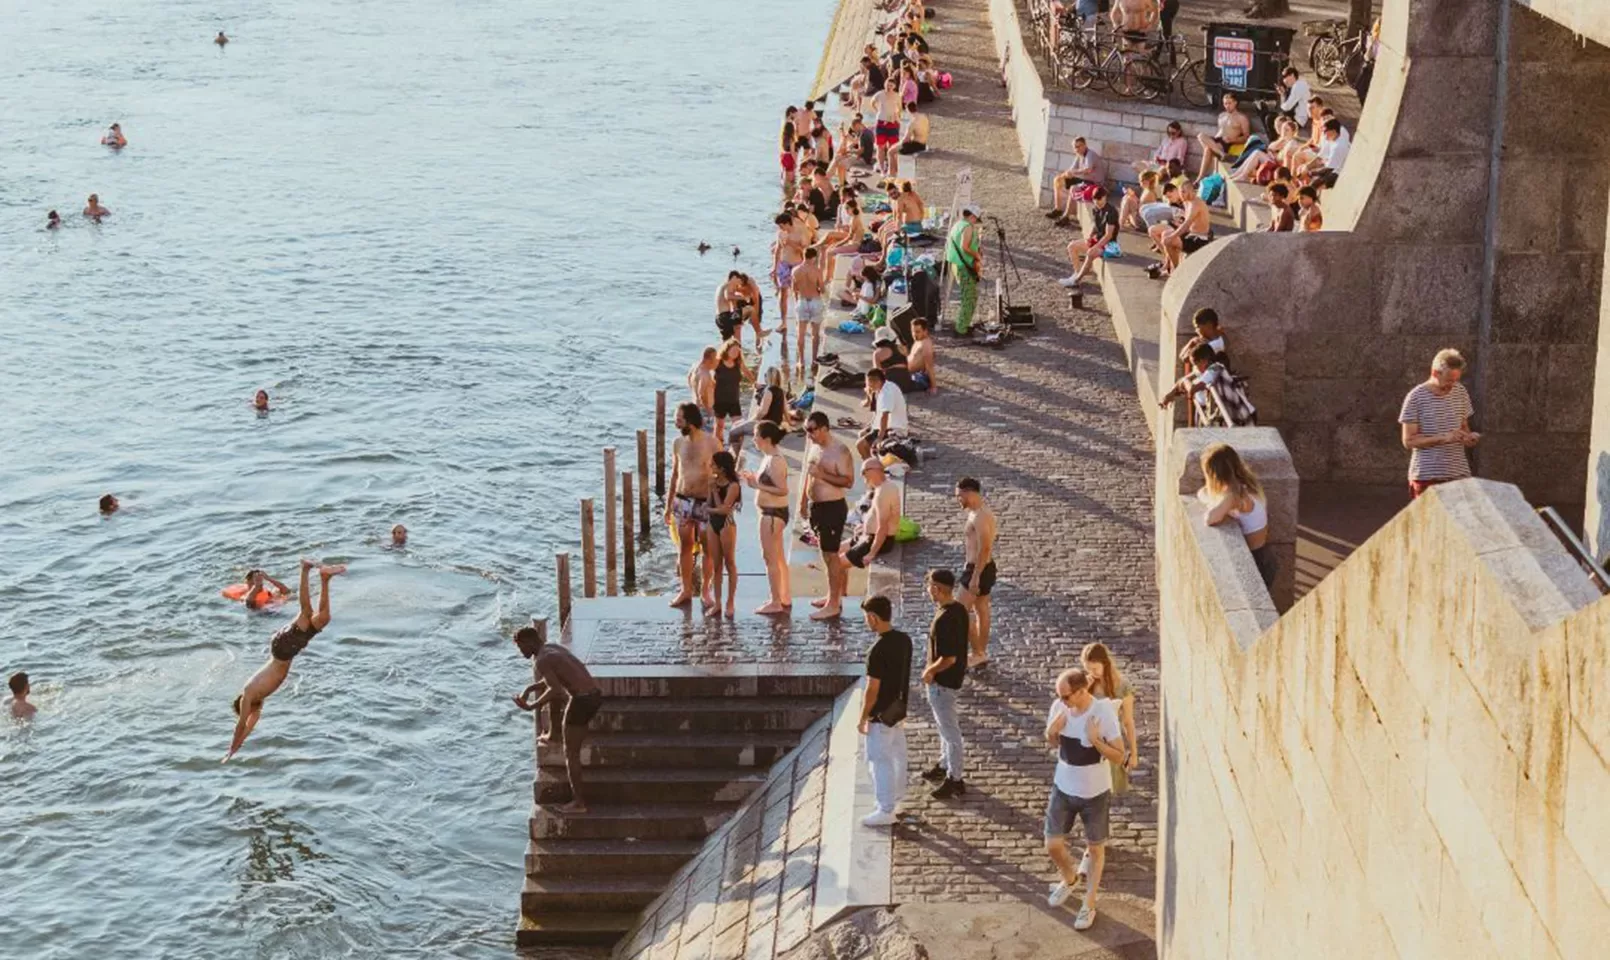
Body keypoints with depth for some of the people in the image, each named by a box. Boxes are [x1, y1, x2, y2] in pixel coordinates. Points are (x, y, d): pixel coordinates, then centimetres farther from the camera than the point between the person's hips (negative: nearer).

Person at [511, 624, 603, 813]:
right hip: (596, 694, 9)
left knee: (571, 753, 0)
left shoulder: (541, 660, -11)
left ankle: (578, 802, 2)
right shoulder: (553, 649, 18)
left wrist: (531, 706, -14)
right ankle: (553, 734, 52)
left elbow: (555, 690, -22)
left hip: (582, 700, -9)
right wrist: (529, 689, 23)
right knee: (554, 698, 34)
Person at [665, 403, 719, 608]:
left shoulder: (711, 443, -9)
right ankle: (686, 591, 18)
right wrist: (669, 504, 14)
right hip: (682, 500, 4)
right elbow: (675, 473, 13)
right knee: (684, 546, 9)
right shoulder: (678, 443, 4)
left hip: (705, 501, -4)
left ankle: (706, 591, 13)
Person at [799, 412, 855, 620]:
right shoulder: (812, 444, 8)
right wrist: (803, 501, 19)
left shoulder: (839, 450, -18)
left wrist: (822, 475, -26)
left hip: (832, 507, -9)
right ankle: (832, 595, 28)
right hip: (815, 505, 9)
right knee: (825, 552, 17)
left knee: (830, 554, -5)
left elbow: (848, 481, -21)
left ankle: (834, 605, -1)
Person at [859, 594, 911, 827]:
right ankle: (896, 794, 41)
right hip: (899, 709, 8)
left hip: (882, 714, -8)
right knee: (896, 753, 24)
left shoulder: (878, 650, -28)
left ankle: (886, 810, 8)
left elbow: (872, 690, -23)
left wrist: (863, 718, -12)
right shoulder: (904, 640, -3)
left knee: (880, 760, 2)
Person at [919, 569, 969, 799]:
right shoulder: (959, 610, -1)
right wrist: (933, 666, 14)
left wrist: (930, 671, -13)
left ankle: (956, 780, 14)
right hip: (955, 676, 10)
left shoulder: (944, 620, -30)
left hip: (943, 681, -10)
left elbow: (948, 658, -29)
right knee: (945, 725, 26)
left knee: (950, 731, 3)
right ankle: (945, 765, 43)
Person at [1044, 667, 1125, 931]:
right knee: (1053, 845, 10)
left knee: (1095, 848, 13)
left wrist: (1095, 740, -34)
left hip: (1094, 792, -4)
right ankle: (1069, 879, 42)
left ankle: (1089, 904, 31)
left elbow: (1119, 757, -18)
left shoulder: (1103, 713, -24)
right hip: (1063, 787, 4)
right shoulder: (1059, 707, -11)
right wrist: (1052, 732, -17)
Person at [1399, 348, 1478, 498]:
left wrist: (1469, 437, -2)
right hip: (1427, 475, -4)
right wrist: (1443, 438, -19)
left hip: (1459, 474, 4)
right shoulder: (1416, 398, -7)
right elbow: (1409, 441, -9)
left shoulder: (1460, 392, 9)